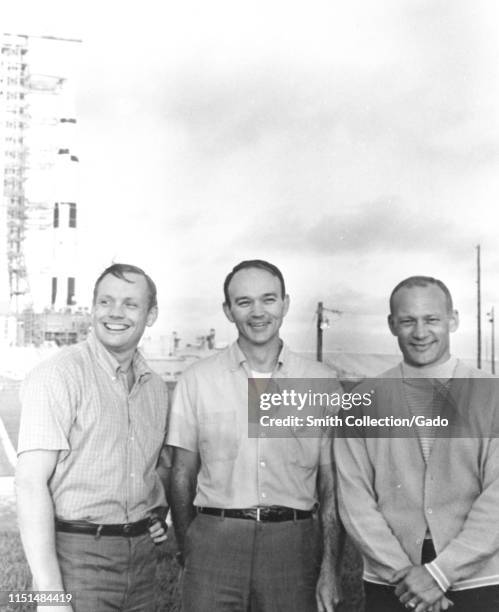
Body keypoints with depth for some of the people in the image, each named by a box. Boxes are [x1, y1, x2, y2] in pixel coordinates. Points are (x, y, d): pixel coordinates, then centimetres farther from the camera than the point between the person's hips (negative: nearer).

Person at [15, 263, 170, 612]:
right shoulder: (58, 376, -11)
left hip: (142, 554, 6)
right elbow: (31, 483, -16)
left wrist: (159, 513, 5)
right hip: (79, 554, -6)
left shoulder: (156, 387, 9)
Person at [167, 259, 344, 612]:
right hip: (214, 540, 0)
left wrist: (330, 569, 0)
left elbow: (331, 485, 4)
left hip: (294, 544, 0)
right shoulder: (197, 380, 3)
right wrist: (186, 551, 3)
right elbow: (182, 475, 7)